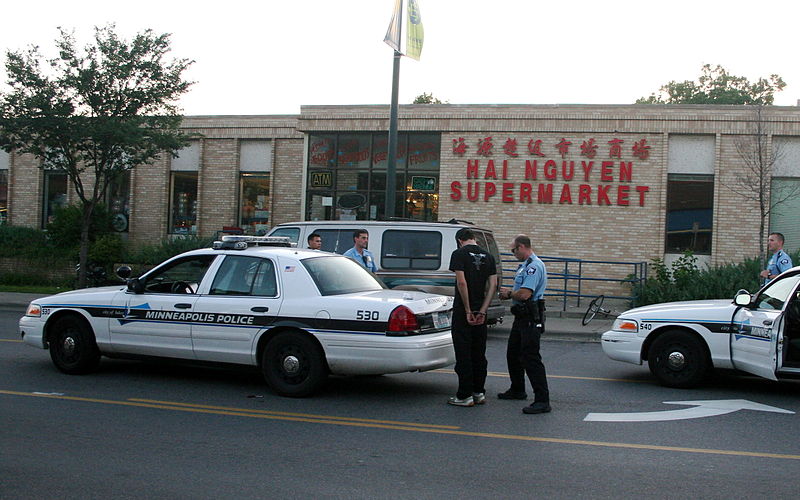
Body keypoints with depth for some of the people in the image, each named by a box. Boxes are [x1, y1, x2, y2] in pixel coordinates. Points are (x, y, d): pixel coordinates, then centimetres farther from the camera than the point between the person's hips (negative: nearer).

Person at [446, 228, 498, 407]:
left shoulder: (459, 254, -9)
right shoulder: (488, 256, 10)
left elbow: (461, 282, -19)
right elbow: (493, 285, 3)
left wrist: (467, 311, -14)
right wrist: (482, 311, -2)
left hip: (462, 311, -6)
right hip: (480, 312, 6)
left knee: (463, 353, -3)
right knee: (479, 353, 13)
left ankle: (465, 395, -1)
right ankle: (479, 393, 17)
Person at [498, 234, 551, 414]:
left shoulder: (534, 266, -18)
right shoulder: (525, 265, 17)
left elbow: (525, 294, -27)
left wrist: (509, 294, -9)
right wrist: (510, 292, 9)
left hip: (531, 319, -11)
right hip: (521, 317, 11)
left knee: (530, 358, -12)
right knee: (513, 355, 21)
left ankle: (542, 401, -11)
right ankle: (517, 390, 37)